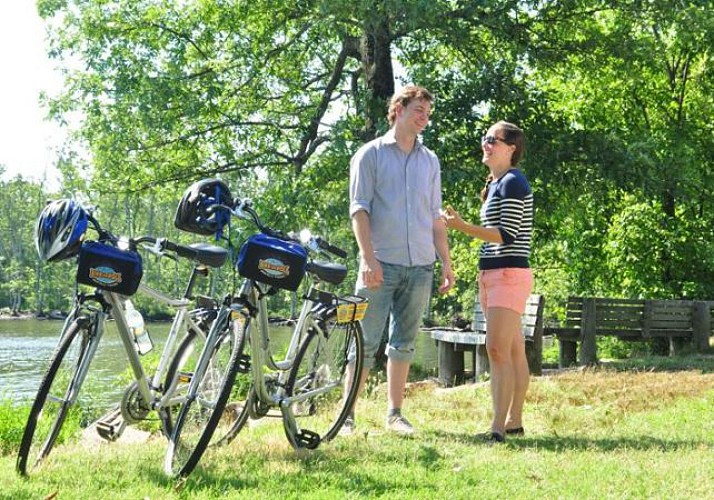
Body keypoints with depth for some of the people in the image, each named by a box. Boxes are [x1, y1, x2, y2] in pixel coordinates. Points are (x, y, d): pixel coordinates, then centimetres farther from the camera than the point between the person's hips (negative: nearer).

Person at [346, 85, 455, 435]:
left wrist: (446, 261, 12)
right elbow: (359, 209, -5)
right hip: (382, 264, -4)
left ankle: (395, 413, 15)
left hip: (420, 265, 5)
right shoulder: (371, 154, 2)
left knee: (404, 342, 8)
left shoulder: (429, 161, 16)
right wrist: (368, 257, -15)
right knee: (367, 342, -5)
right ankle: (347, 415, 0)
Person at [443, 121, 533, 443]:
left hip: (509, 274, -10)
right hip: (492, 274, 10)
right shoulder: (495, 184, 18)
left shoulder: (513, 183, -10)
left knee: (497, 350, -16)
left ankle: (498, 427, -19)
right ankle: (514, 421, 15)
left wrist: (463, 226, -24)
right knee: (513, 351, 11)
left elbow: (507, 234, -18)